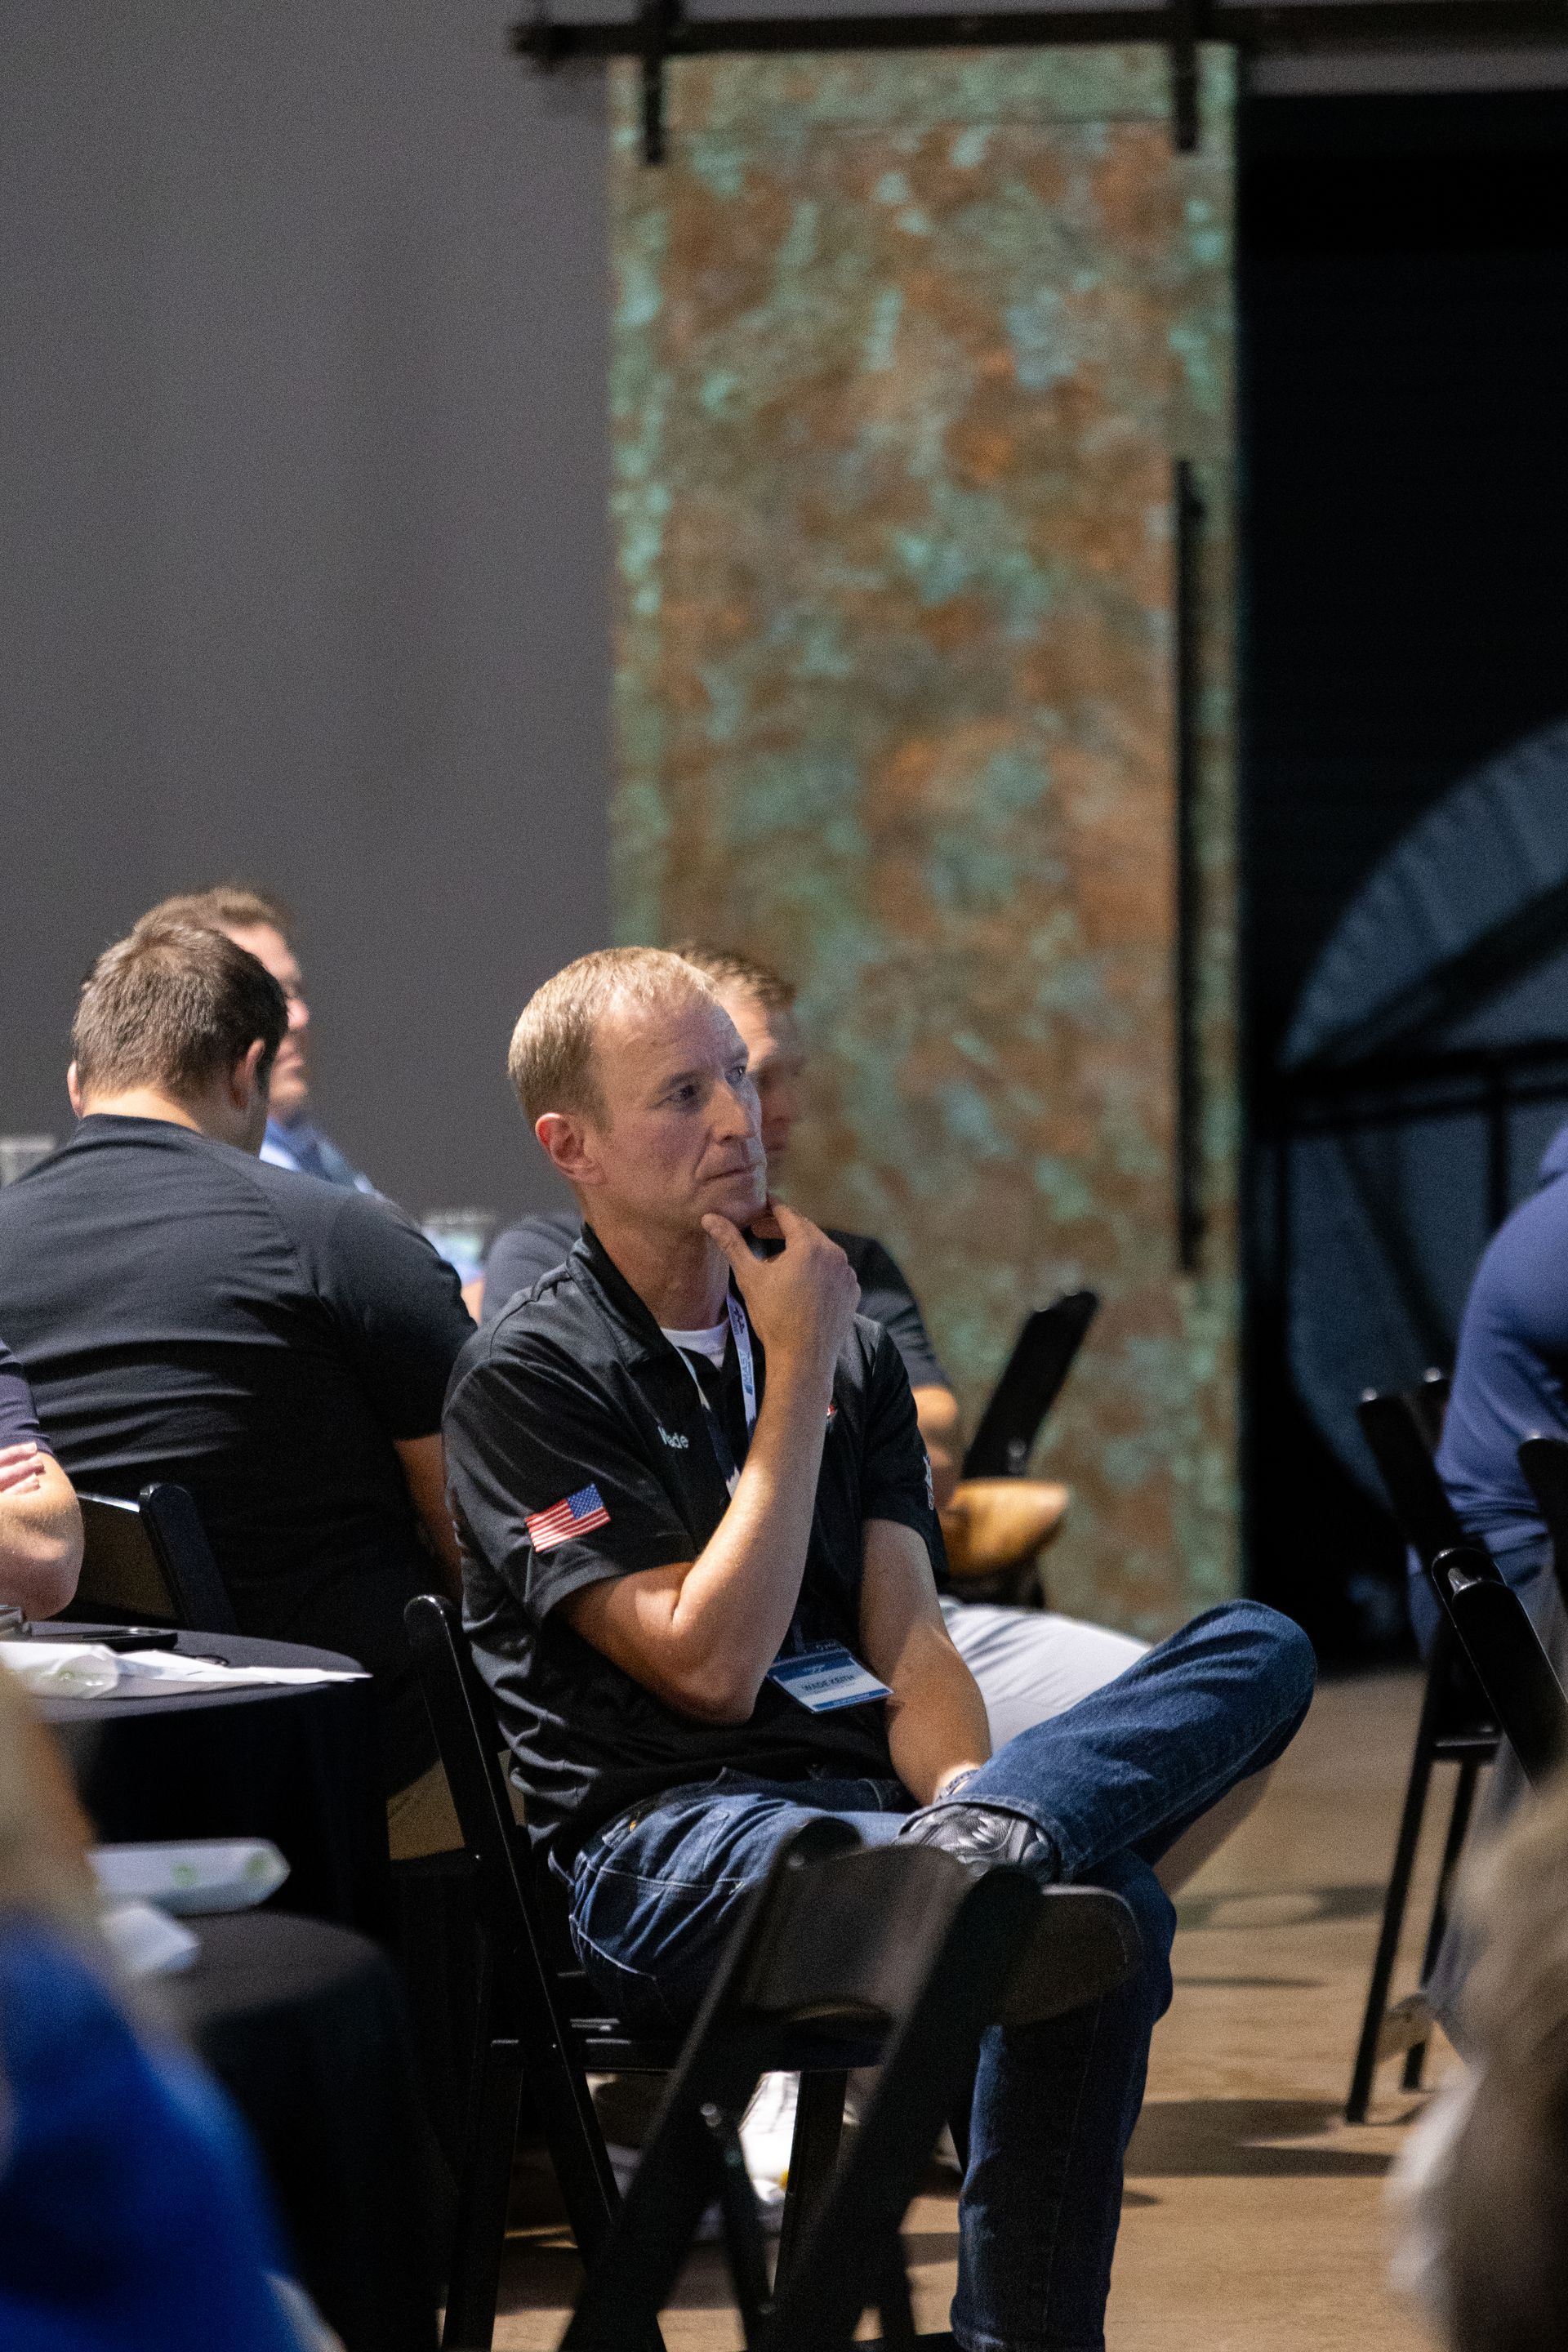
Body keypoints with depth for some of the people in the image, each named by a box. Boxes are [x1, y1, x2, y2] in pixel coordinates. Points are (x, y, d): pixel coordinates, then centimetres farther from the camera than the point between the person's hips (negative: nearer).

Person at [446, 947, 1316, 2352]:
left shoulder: (846, 1344, 21)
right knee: (1104, 1908, -37)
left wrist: (972, 1804, -14)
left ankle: (990, 1835, -43)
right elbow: (709, 1665, -11)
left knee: (1259, 1652, -21)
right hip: (662, 1850, -7)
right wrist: (798, 1374, -7)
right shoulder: (527, 1378, -1)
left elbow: (909, 1650, 10)